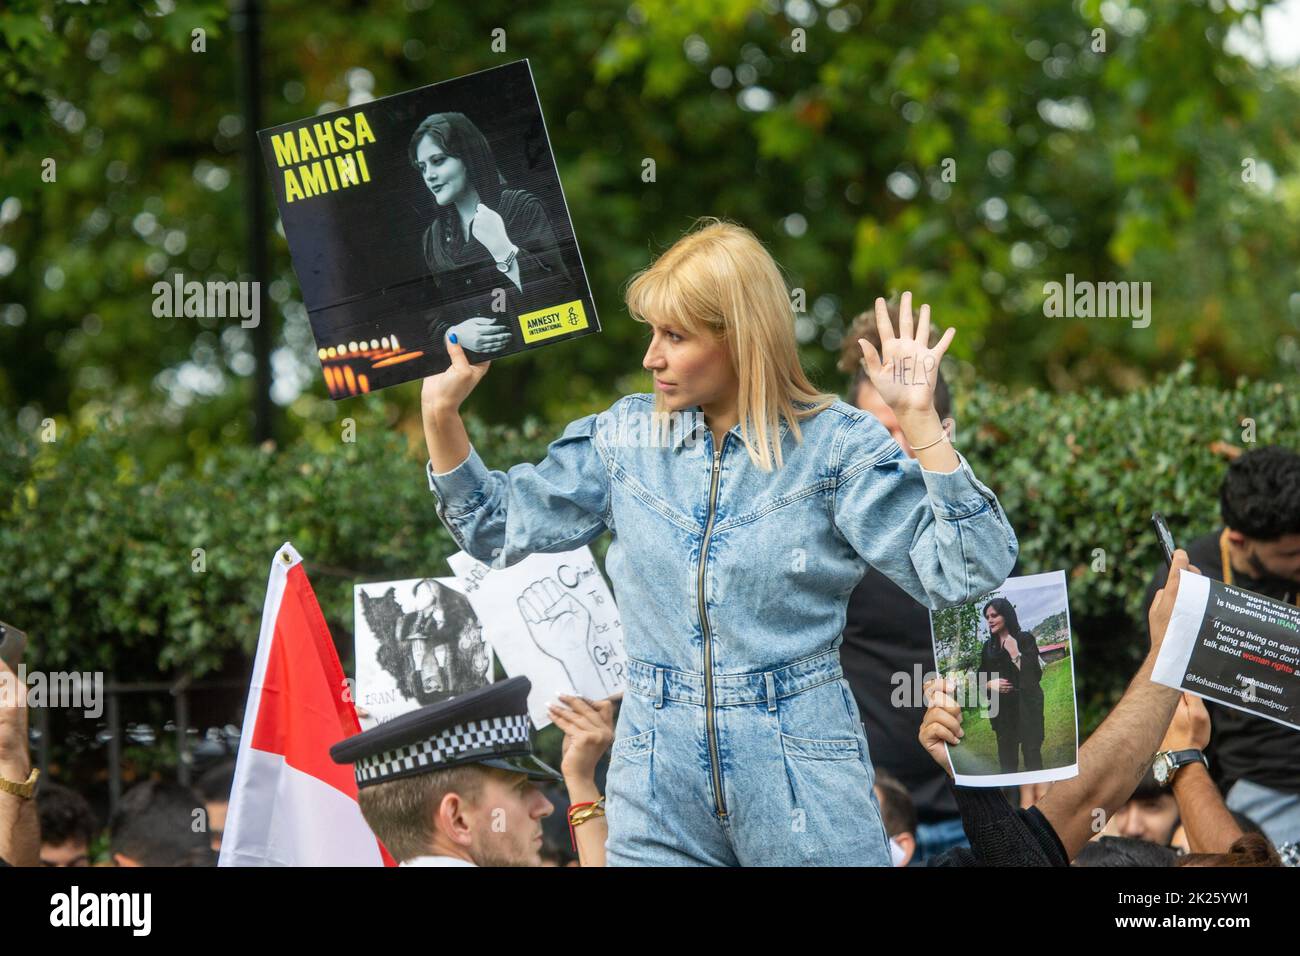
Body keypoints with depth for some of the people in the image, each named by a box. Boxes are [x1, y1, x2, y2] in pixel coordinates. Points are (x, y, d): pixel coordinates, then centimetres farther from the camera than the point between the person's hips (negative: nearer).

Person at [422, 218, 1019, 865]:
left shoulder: (834, 444, -6)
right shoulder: (626, 436, 6)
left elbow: (967, 573, -13)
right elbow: (499, 529, 15)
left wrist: (917, 421, -21)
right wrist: (440, 414, 3)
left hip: (798, 768, -3)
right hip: (657, 775, 3)